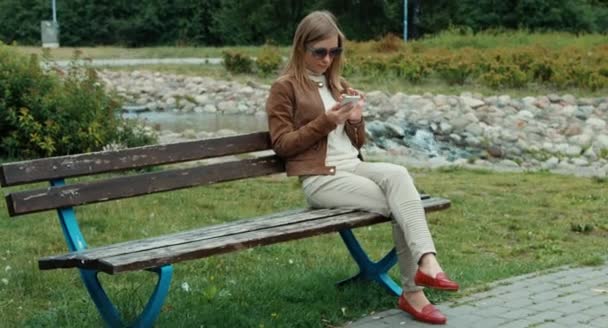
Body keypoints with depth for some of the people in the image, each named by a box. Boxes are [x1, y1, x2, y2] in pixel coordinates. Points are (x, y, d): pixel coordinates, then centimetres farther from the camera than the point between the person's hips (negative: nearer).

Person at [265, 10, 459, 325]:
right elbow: (281, 144, -6)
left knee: (398, 174, -29)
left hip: (353, 167, 6)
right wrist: (323, 122, -15)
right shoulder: (285, 88, 1)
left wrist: (356, 121, 0)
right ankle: (412, 291, -22)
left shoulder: (338, 84, 21)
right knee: (400, 205, -24)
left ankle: (426, 262, -36)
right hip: (319, 178, -5)